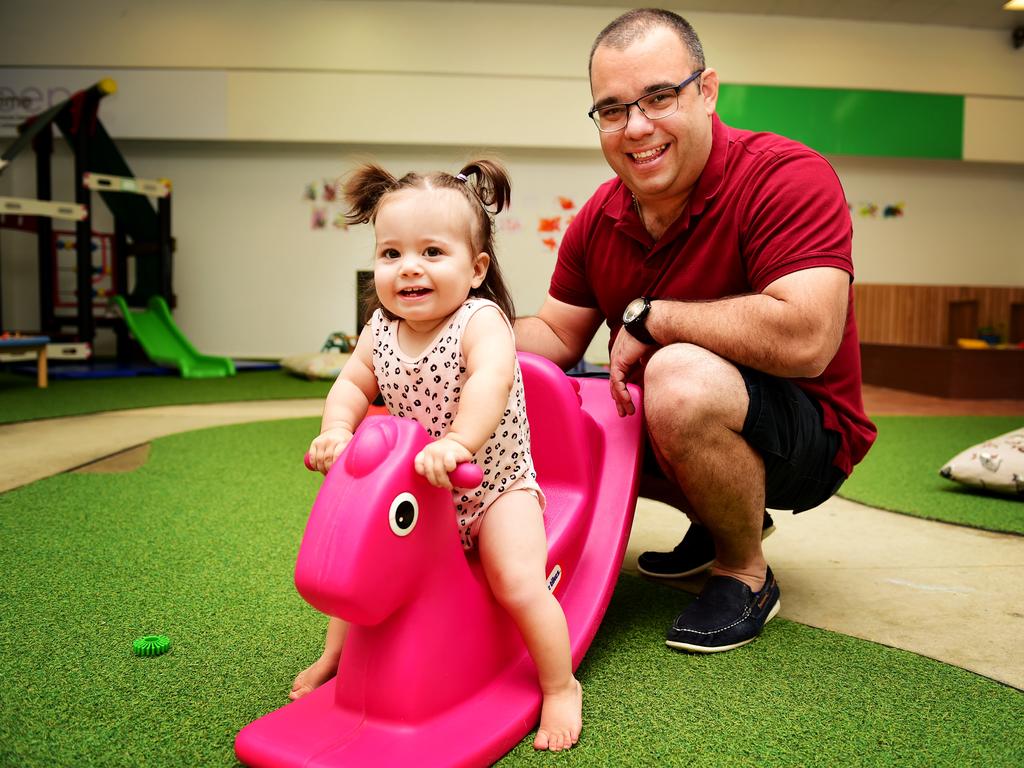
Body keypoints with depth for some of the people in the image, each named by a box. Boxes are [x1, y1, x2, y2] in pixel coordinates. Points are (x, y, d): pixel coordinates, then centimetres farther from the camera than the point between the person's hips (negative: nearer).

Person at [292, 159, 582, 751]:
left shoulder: (481, 320, -23)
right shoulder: (381, 329, -4)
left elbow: (490, 381, -40)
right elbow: (354, 383, 3)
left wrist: (456, 443, -54)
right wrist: (336, 429, -17)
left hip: (494, 483, -6)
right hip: (410, 489, 6)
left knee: (520, 586, -16)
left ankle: (561, 686, 9)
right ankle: (336, 655, 37)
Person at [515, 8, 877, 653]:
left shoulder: (788, 177, -23)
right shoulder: (598, 220, -1)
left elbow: (804, 339, -37)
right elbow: (557, 337, 7)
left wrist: (649, 315, -24)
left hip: (808, 437, -7)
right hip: (697, 428, 8)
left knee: (681, 379, -36)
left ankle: (747, 574, -5)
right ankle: (719, 517, 15)